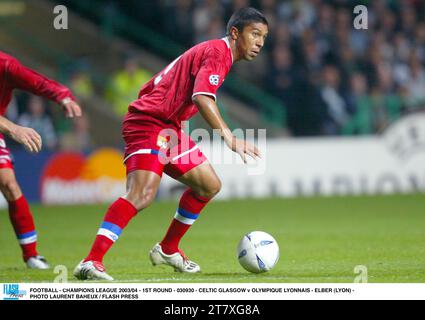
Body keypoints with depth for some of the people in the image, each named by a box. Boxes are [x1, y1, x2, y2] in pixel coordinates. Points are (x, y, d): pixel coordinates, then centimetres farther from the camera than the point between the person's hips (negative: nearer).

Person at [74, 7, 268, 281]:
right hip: (149, 123, -11)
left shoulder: (212, 51, 19)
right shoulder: (218, 52, -12)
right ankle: (91, 262, -30)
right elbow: (202, 97, -29)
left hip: (169, 128, 11)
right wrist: (229, 137, -36)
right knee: (142, 194, -25)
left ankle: (167, 250, 27)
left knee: (209, 185, 15)